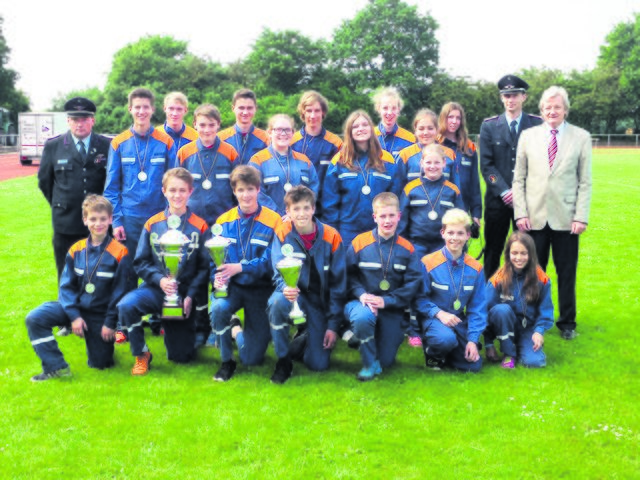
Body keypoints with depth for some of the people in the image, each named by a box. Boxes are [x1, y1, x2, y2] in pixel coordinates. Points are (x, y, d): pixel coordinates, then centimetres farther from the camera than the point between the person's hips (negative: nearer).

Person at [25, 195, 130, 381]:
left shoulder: (119, 253, -13)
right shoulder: (76, 250, -3)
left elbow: (119, 291, -10)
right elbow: (66, 285, -3)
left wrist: (110, 323, -10)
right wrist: (74, 315, -13)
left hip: (101, 314, -3)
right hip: (76, 306, 3)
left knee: (100, 364, 3)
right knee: (35, 318, -19)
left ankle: (102, 341, 37)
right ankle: (56, 367, -11)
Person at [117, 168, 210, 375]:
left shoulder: (199, 227, -2)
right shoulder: (152, 224, 1)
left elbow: (204, 267, -1)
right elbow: (140, 263, 2)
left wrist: (190, 296, -12)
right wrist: (160, 280, -16)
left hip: (184, 293, 0)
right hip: (155, 288, 1)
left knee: (182, 357, 3)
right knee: (126, 305, -33)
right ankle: (141, 356, -10)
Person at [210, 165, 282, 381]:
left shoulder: (273, 221, -8)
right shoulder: (224, 221, 2)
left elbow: (271, 260, -16)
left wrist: (240, 268, -30)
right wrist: (218, 277, -21)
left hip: (260, 288, -2)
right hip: (231, 286, 2)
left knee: (252, 358, -3)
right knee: (218, 307, -35)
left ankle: (237, 332, 35)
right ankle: (226, 361, -7)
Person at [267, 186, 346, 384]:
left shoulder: (331, 236, -10)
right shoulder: (283, 233, -9)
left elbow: (338, 283, -5)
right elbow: (279, 271, -12)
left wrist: (333, 325, -6)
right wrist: (285, 288, -38)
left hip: (320, 299, 0)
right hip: (293, 292, 0)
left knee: (318, 364, -9)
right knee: (278, 302, -38)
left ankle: (308, 337, 29)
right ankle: (283, 361, -14)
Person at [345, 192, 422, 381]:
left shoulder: (407, 249, -2)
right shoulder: (360, 243, -5)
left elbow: (413, 282, -6)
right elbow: (349, 275, -3)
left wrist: (386, 301, -15)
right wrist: (361, 294, -21)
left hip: (391, 309, 2)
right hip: (362, 303, -2)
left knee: (387, 361, 2)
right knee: (362, 317, -39)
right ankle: (370, 363, -14)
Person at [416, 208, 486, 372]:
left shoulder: (475, 268, -2)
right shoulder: (428, 263, -12)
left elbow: (477, 307, 1)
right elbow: (419, 298, -9)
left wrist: (473, 340, -6)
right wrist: (439, 313, -24)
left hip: (459, 320, 4)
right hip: (433, 317, -4)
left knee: (473, 365, -7)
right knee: (446, 339, -36)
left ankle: (445, 355, 25)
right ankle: (432, 353, 1)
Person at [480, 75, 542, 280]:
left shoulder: (537, 124, 4)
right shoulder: (489, 125, 6)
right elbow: (486, 164, 1)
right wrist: (504, 191, -10)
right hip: (497, 199, 1)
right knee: (493, 250, 5)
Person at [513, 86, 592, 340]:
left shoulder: (581, 137, 4)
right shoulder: (528, 136, 6)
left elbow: (585, 182, 2)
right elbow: (519, 179, 6)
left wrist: (581, 216, -5)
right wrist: (520, 213, -2)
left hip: (566, 219, 0)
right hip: (535, 218, 1)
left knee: (567, 272, 8)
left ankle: (567, 322, 23)